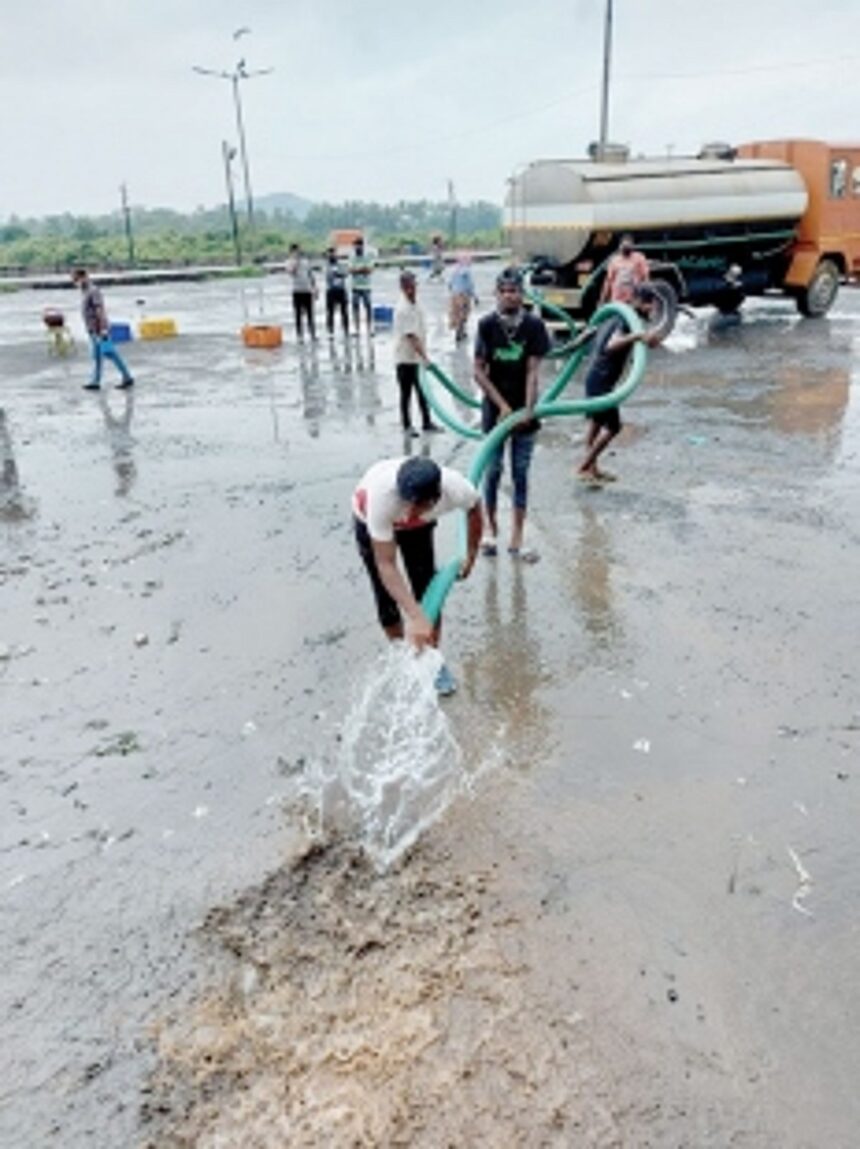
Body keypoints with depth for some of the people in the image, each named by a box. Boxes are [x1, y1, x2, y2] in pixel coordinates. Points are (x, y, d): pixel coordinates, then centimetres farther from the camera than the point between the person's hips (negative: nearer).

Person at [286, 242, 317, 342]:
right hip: (297, 291, -3)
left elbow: (312, 276, 17)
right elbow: (291, 272, -21)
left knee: (310, 315, 5)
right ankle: (300, 337, 4)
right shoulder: (290, 262, 1)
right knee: (298, 315, -1)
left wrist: (315, 289, 11)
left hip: (308, 291, 3)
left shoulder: (306, 261, 12)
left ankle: (313, 336, 11)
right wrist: (296, 260, -16)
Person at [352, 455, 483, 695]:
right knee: (387, 598, -4)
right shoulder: (381, 493, -46)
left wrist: (471, 555, -1)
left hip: (419, 526, 2)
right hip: (371, 522, -2)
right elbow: (386, 565, -42)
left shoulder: (455, 488, -38)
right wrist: (415, 617, -48)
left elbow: (474, 508, -10)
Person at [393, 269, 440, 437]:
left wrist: (424, 357, 14)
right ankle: (407, 426, 15)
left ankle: (427, 422, 26)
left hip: (417, 358, 8)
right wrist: (425, 357, -30)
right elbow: (411, 337, -25)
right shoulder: (403, 309, -19)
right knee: (406, 393, 4)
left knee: (423, 391, 15)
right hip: (405, 359, -8)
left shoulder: (415, 306, 7)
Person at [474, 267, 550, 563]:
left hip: (523, 409, 1)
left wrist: (528, 408, -18)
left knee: (521, 473, 5)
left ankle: (517, 538, 11)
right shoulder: (487, 325, -6)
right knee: (493, 471, 7)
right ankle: (491, 529, 24)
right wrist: (502, 405, -13)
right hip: (494, 409, 0)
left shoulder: (533, 325, -6)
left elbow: (533, 370, -8)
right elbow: (479, 372, -7)